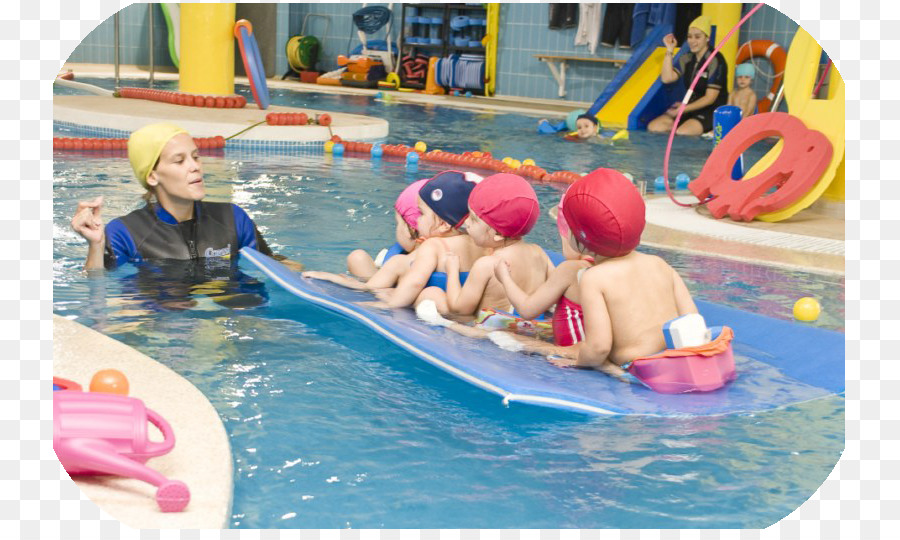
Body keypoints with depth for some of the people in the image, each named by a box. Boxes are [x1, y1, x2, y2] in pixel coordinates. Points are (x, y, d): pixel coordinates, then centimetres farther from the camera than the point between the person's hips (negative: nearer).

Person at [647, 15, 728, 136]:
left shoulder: (715, 61, -13)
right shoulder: (687, 59, 8)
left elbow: (710, 98, -16)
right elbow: (667, 78, -2)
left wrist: (683, 109, -22)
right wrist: (669, 51, -3)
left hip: (711, 112, -6)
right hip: (690, 109, 6)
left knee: (681, 133, -31)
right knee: (653, 127, -12)